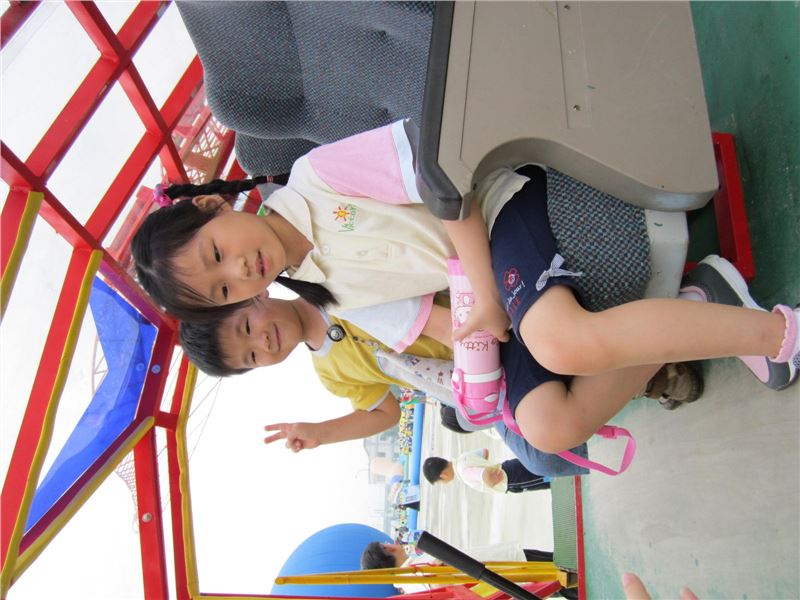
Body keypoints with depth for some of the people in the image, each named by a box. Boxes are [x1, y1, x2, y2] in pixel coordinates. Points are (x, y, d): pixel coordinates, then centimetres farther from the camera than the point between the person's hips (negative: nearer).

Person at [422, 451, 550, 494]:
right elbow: (485, 451, 19)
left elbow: (487, 476, -47)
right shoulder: (463, 457, 2)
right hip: (513, 468, 9)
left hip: (516, 479, -9)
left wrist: (490, 483, -23)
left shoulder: (463, 471, -28)